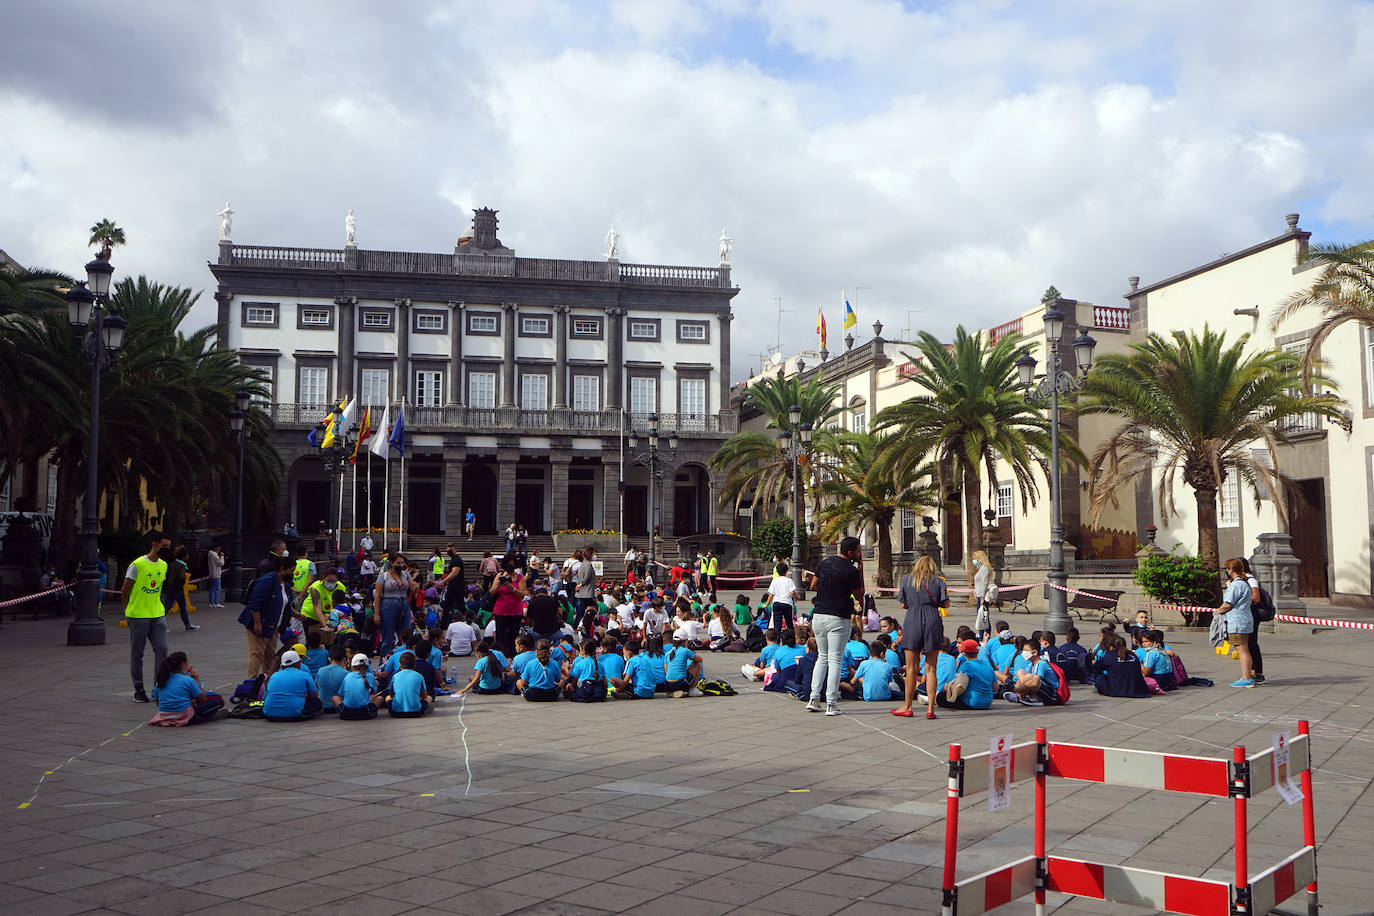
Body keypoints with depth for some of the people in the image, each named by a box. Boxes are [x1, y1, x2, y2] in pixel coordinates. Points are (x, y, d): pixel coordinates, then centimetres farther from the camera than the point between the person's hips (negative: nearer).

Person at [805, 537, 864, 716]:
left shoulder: (826, 562, 7)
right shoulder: (852, 571, -12)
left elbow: (813, 586, 11)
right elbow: (859, 596, -2)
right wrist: (861, 572, -1)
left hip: (818, 615, 6)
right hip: (838, 619, -6)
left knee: (822, 658, 17)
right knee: (835, 661, -1)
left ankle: (814, 699, 13)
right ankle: (831, 704, 0)